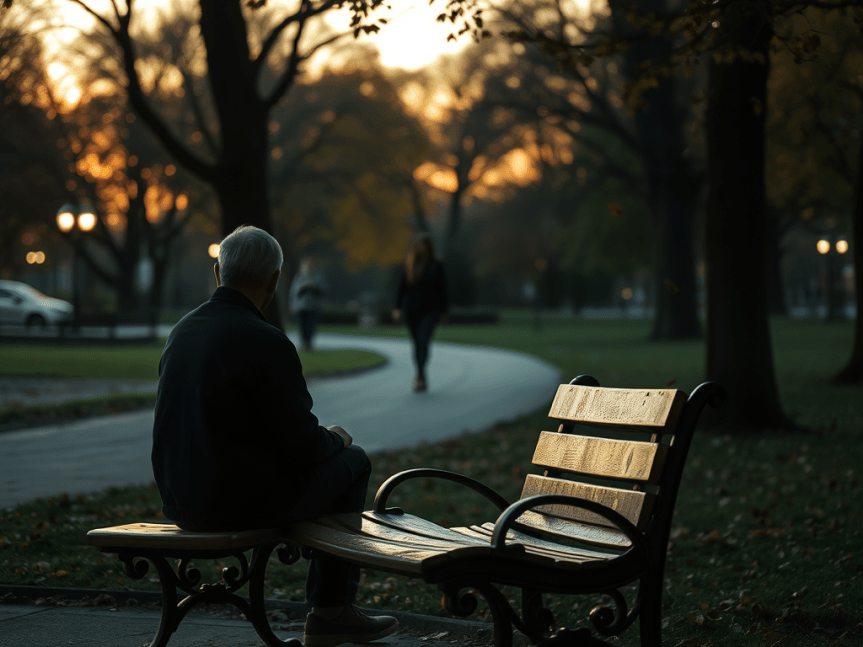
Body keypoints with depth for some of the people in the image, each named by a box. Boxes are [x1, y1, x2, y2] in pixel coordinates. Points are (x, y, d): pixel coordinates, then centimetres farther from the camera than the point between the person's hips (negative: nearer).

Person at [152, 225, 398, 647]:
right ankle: (331, 610, 21)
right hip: (242, 505, -8)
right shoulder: (267, 342, -20)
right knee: (352, 461, 15)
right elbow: (303, 445, -16)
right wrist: (335, 438, 7)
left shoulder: (181, 331, 5)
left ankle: (330, 609, 35)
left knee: (330, 455, 29)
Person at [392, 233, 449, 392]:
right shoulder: (408, 265, 5)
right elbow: (402, 288, 4)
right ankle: (422, 379, 20)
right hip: (412, 310, 3)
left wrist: (443, 310, 2)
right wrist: (398, 308, -4)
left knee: (423, 340, -19)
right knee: (417, 343, 9)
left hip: (430, 310, -3)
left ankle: (420, 377, -26)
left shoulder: (436, 265, -1)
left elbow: (442, 289, 2)